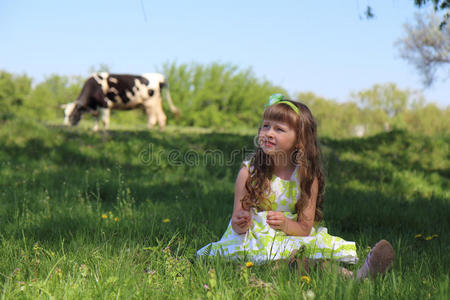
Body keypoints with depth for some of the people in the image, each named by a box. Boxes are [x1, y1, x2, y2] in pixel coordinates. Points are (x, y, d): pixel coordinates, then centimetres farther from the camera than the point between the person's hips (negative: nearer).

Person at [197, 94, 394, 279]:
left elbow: (305, 228, -3)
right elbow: (238, 221, -2)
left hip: (292, 238, 2)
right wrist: (240, 224, -27)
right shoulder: (249, 172, -3)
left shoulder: (307, 177, -2)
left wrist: (286, 225, -25)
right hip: (256, 239, -2)